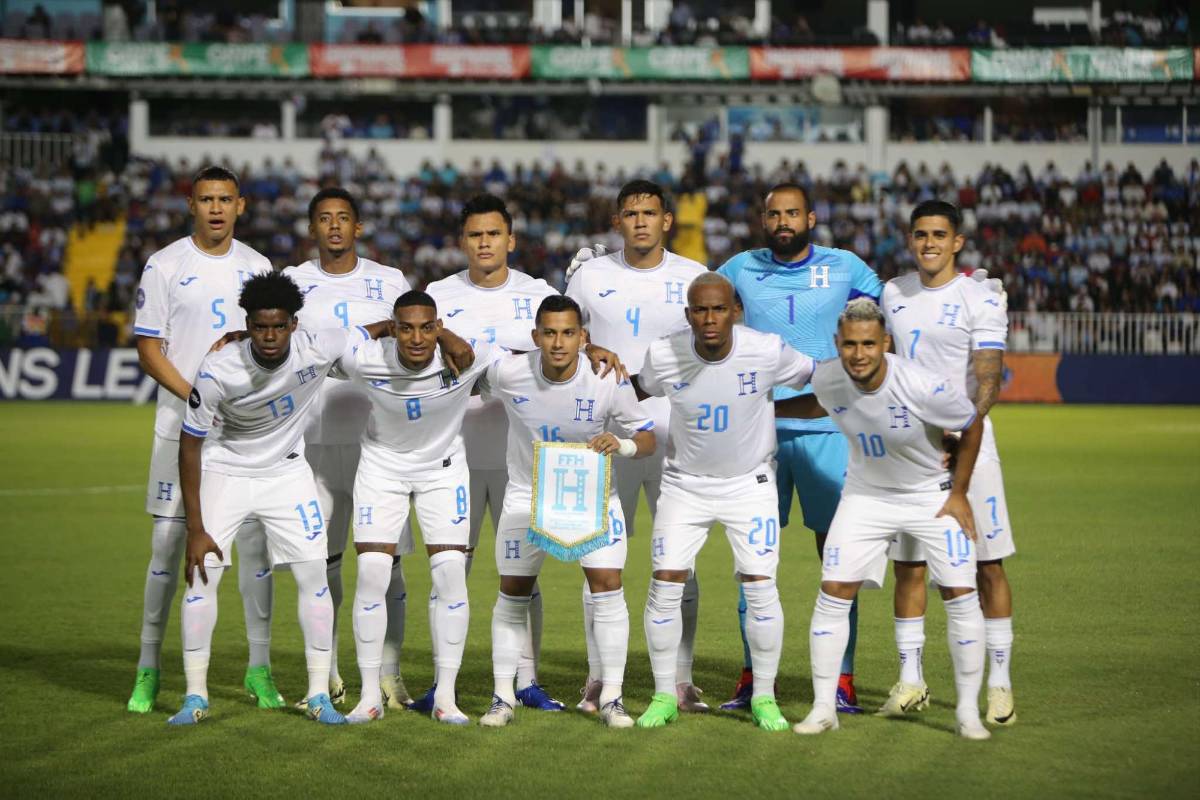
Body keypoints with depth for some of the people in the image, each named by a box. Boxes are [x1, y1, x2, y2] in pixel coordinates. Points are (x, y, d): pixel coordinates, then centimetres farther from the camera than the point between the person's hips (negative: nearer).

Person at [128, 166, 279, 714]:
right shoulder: (165, 266, -1)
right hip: (181, 423, -3)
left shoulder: (257, 267, 10)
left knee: (256, 539, 1)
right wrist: (196, 397, -15)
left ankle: (259, 668, 8)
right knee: (168, 541, -2)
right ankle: (149, 668, 7)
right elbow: (148, 350, -3)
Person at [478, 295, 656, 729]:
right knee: (513, 594, 3)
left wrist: (621, 444, -32)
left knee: (607, 586, -10)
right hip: (527, 494, 1)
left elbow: (647, 438, -14)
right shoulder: (508, 373, -19)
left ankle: (611, 698, 0)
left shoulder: (609, 381, -21)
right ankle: (503, 697, 16)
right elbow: (473, 386, 5)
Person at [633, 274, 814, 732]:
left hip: (749, 484, -1)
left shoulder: (767, 353, -21)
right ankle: (664, 696, 9)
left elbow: (818, 379, -4)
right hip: (685, 484, 1)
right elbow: (639, 393, 5)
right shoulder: (663, 356, -17)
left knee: (760, 587, -7)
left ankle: (764, 698, 8)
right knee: (665, 585, -5)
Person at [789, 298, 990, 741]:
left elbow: (972, 426, -12)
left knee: (961, 596, -9)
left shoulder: (923, 387, -31)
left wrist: (959, 494, -7)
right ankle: (823, 708, 3)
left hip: (933, 495, -3)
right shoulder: (827, 380, -19)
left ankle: (968, 711, 4)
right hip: (865, 493, 3)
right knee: (833, 592, -6)